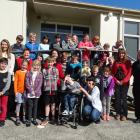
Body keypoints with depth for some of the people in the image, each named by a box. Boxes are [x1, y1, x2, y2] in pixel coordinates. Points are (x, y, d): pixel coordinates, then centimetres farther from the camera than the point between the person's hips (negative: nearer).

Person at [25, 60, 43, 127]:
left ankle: (34, 119, 22)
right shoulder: (28, 73, 1)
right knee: (30, 106, 3)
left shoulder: (40, 74, 2)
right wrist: (31, 91, -12)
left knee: (35, 106, 10)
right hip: (29, 93, -1)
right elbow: (27, 83, -4)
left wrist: (35, 91, -12)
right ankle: (29, 120, 14)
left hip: (37, 93, 1)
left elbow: (40, 84, -3)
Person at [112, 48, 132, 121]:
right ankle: (118, 113, 16)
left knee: (123, 98, -2)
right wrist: (116, 80, -6)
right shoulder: (115, 62, 9)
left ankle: (124, 114, 8)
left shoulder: (127, 62, 1)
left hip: (125, 83, -3)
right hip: (117, 82, 3)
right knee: (117, 98, 5)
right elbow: (112, 72, 7)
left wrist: (123, 81, -12)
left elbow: (129, 72, -5)